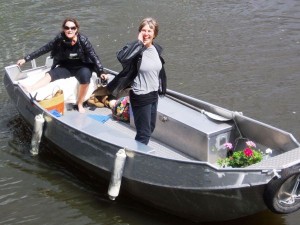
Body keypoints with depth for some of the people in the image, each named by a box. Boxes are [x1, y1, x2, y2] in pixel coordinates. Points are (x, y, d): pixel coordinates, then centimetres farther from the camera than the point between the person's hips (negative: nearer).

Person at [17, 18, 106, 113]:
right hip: (66, 67, 3)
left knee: (85, 76, -34)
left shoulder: (82, 40, -19)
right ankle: (30, 89, -43)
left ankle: (80, 104, -20)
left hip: (82, 67, -3)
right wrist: (25, 59, -9)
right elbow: (43, 50, -9)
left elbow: (94, 56, -18)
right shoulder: (60, 39, -13)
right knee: (50, 74, -21)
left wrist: (101, 72, -28)